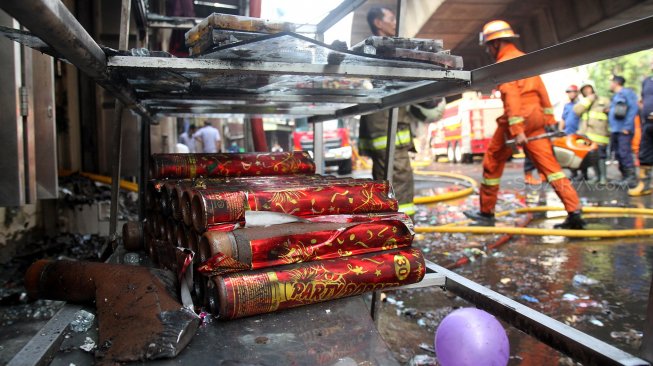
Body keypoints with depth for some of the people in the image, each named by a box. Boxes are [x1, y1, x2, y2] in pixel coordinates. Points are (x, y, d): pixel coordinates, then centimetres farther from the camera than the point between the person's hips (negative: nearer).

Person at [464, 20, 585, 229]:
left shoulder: (503, 64, -8)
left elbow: (511, 96, -19)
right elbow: (542, 91, 18)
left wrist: (517, 130, -24)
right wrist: (550, 119, 21)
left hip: (515, 122, -7)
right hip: (536, 121, 8)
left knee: (492, 165, 7)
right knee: (549, 166, 4)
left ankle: (486, 213, 16)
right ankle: (574, 211, -5)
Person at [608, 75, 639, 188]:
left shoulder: (627, 92, -3)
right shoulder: (615, 96, 23)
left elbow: (633, 109, -13)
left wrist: (627, 127, -18)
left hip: (624, 131, -9)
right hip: (614, 131, 9)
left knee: (625, 153, -15)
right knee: (618, 154, 9)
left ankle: (632, 178, -14)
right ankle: (625, 176, 15)